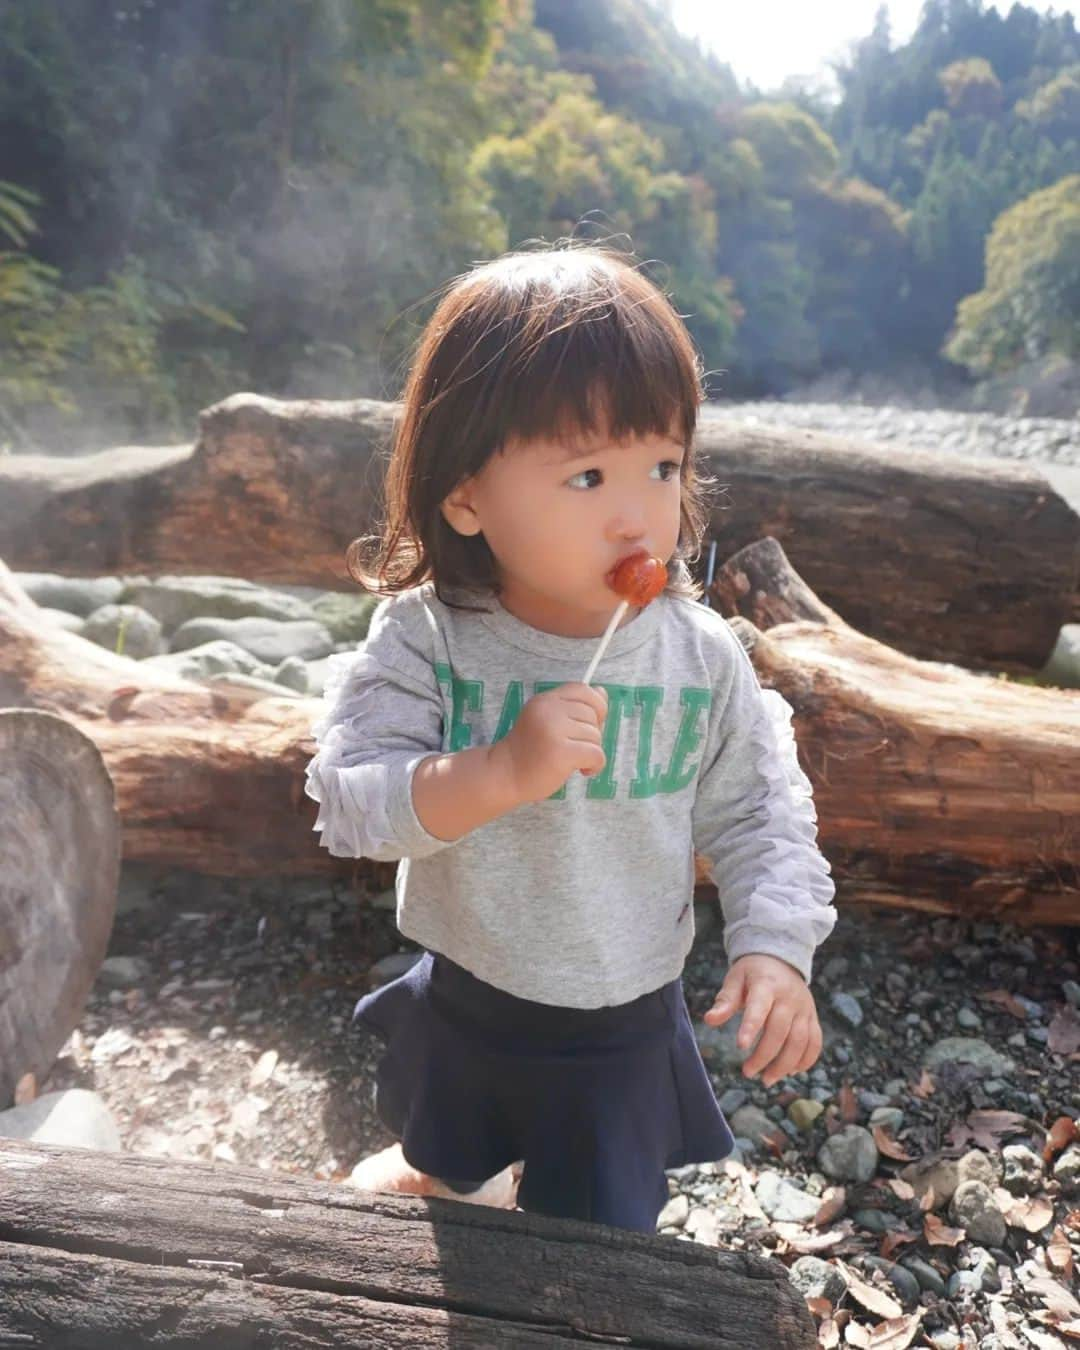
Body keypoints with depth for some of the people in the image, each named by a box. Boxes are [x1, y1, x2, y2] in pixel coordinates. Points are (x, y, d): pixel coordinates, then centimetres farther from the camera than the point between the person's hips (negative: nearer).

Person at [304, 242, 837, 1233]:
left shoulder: (702, 657, -19)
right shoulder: (424, 639, -23)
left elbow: (760, 817, -9)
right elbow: (349, 800, -28)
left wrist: (775, 946, -22)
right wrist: (502, 771, -42)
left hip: (627, 1028, 0)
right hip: (464, 1009, 1)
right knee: (445, 1159, 35)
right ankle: (435, 1177, 70)